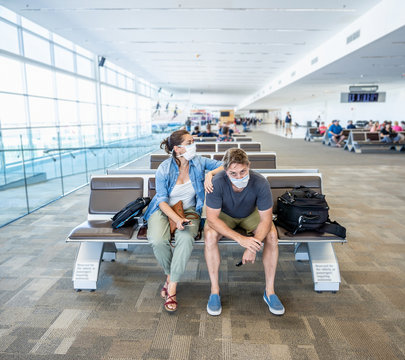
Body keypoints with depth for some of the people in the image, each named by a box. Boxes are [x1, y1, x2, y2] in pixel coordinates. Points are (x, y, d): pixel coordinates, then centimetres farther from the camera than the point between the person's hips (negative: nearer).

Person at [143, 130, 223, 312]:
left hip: (189, 210, 1)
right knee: (158, 240, -30)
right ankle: (170, 275, 2)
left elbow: (224, 166, 1)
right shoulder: (164, 169, -11)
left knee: (186, 239, -32)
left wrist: (210, 174, -20)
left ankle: (172, 287, -19)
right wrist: (176, 219, -26)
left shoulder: (198, 162, -3)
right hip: (164, 210, -1)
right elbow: (162, 201, -11)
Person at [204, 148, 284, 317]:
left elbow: (266, 219, -25)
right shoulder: (217, 183, -34)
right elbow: (212, 218, -31)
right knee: (210, 235, -31)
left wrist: (253, 246, -40)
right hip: (224, 215, -1)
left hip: (250, 214, 1)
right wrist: (240, 239, -41)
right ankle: (214, 291, -15)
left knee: (272, 235, -25)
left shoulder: (260, 183, -31)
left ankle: (269, 290, -9)